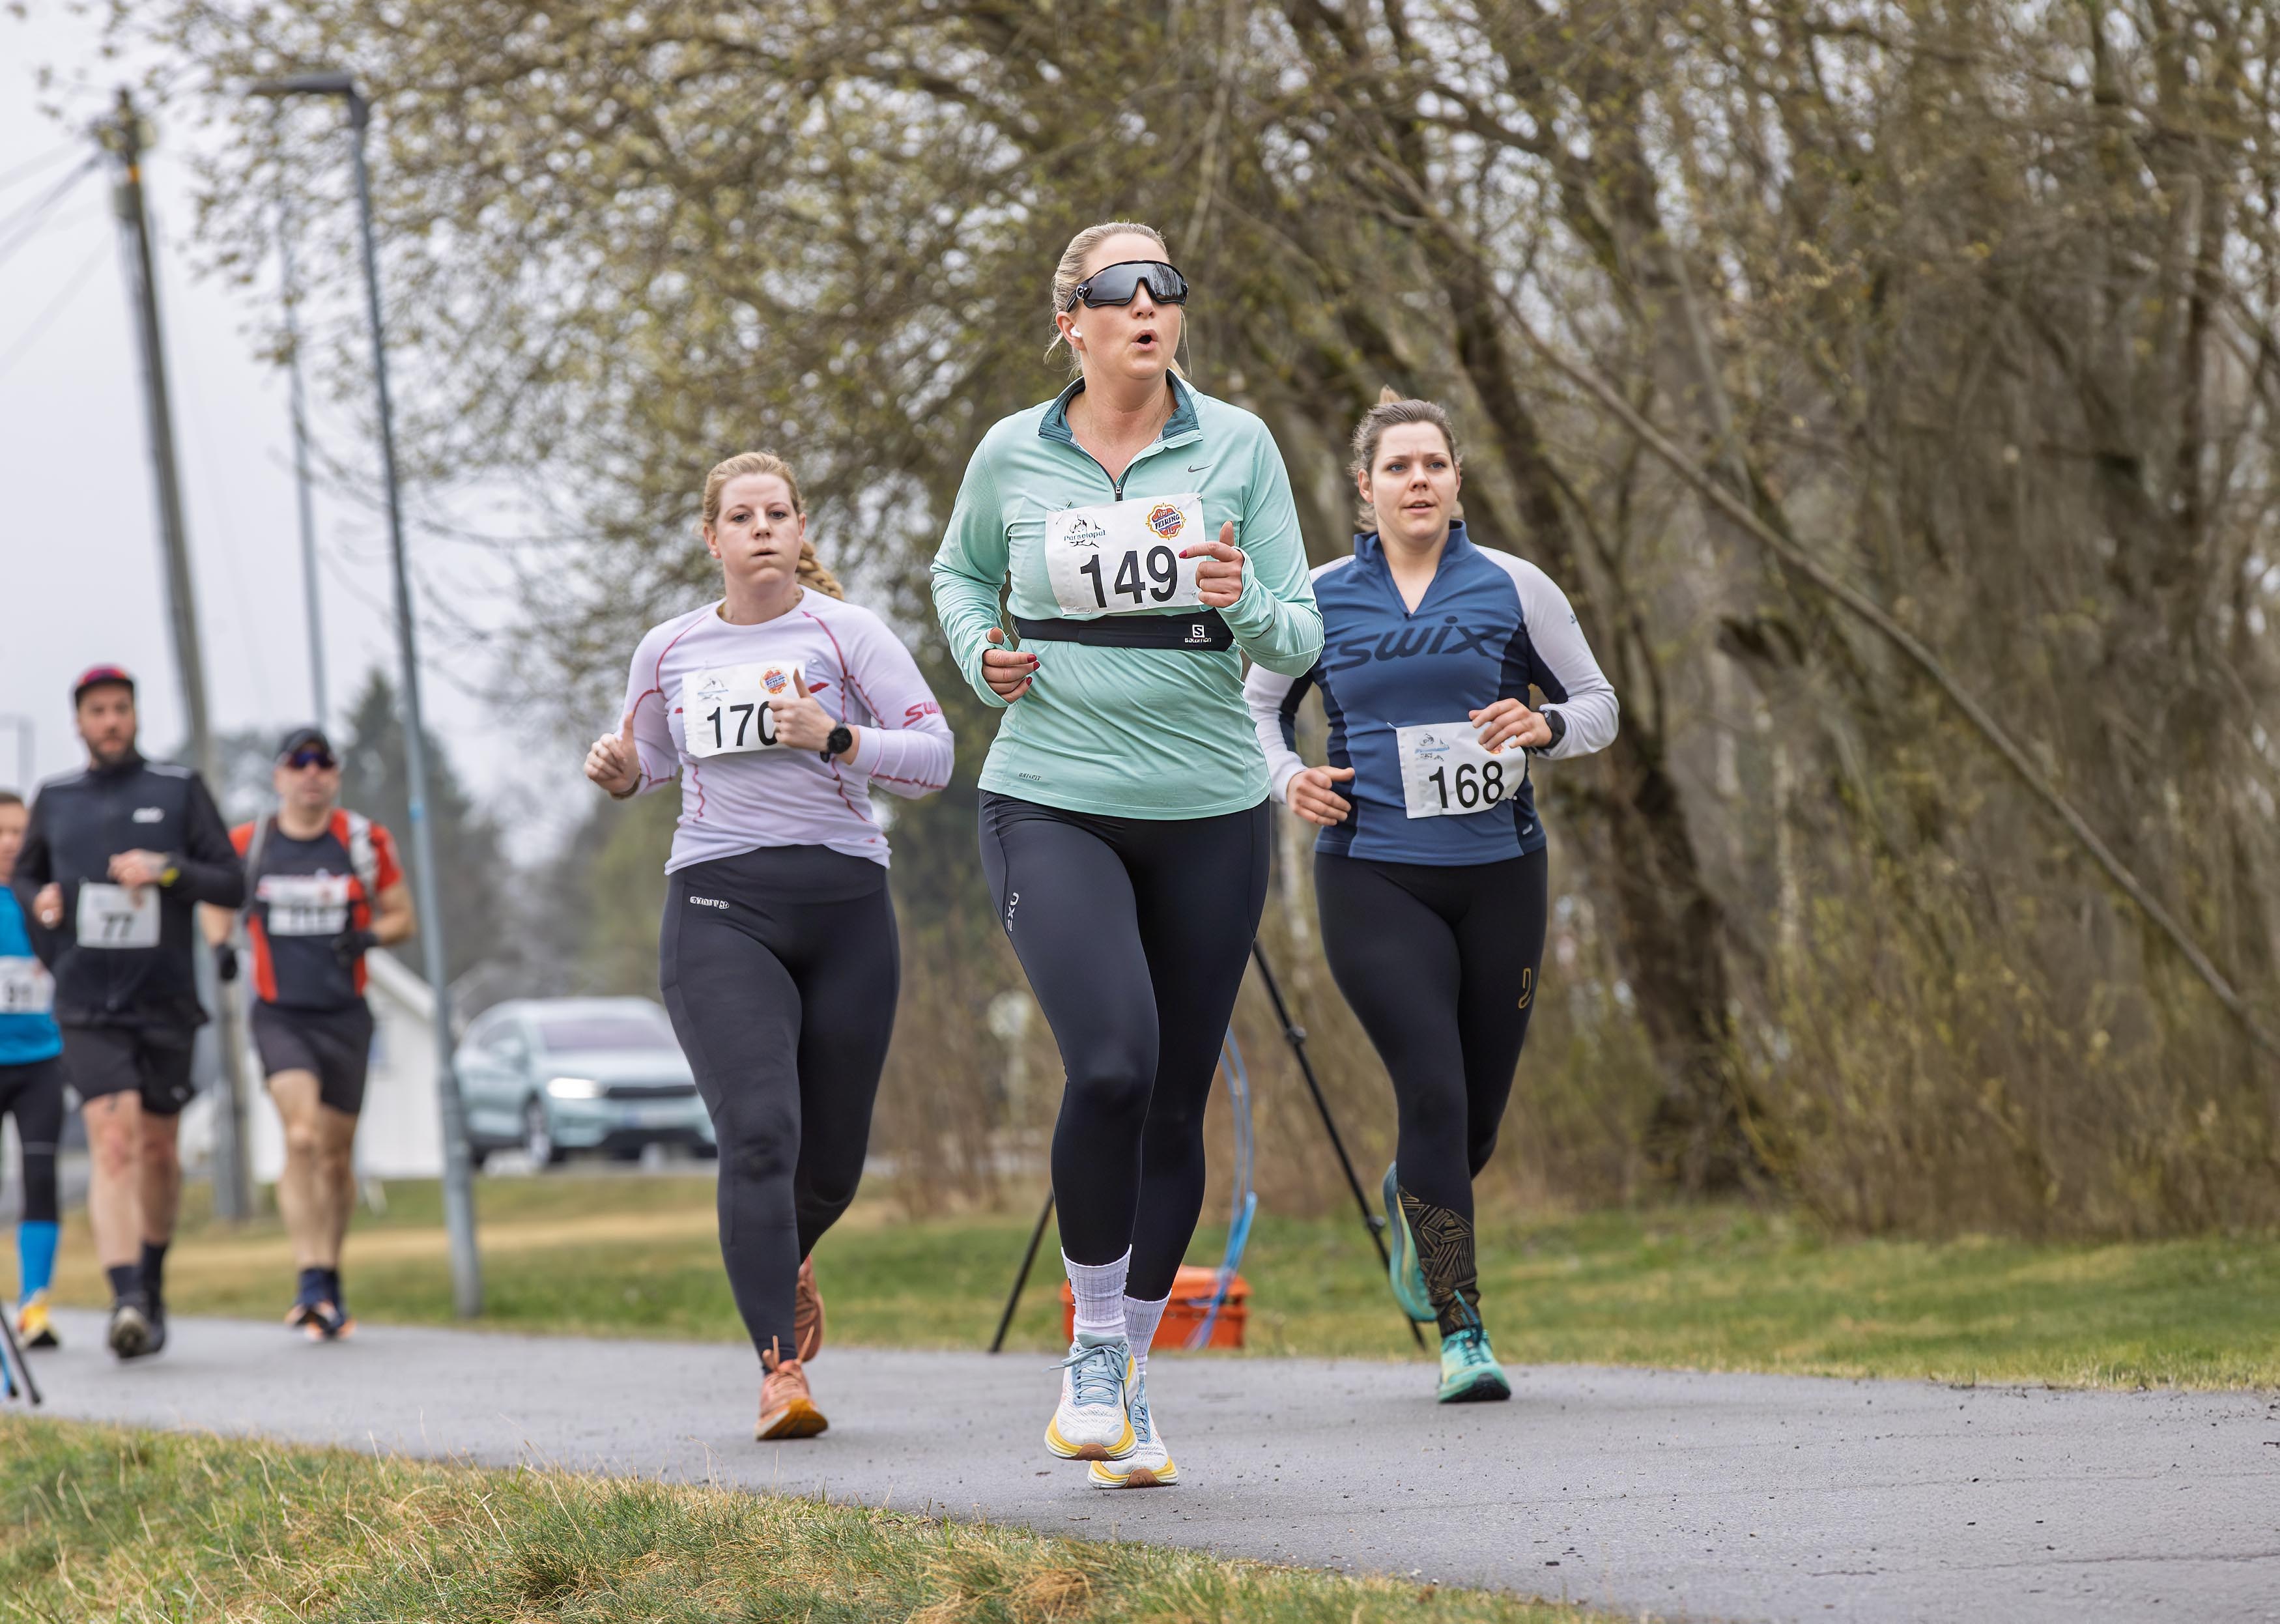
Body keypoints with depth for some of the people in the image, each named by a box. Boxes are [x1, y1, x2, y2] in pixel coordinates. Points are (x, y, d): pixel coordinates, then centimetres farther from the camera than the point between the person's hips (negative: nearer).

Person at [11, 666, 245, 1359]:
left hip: (164, 999, 1)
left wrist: (168, 869, -17)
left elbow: (231, 885, 0)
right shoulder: (55, 799, 7)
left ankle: (152, 1280, 35)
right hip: (87, 1006, -1)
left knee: (158, 1148, 12)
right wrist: (39, 901, -1)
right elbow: (27, 874, 22)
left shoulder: (179, 790, 3)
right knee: (112, 1141, -17)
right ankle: (127, 1301, -28)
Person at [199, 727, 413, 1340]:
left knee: (336, 1155, 9)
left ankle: (331, 1280, 26)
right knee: (302, 1138, -20)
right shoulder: (247, 845, 0)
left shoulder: (366, 842, 1)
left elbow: (400, 914, 10)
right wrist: (221, 944, -3)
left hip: (345, 1015, 2)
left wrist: (370, 937, -11)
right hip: (280, 1013, -2)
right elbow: (217, 901, 18)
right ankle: (311, 1282, -24)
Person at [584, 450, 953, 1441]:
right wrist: (616, 772, 4)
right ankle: (780, 1369, -22)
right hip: (719, 906, 0)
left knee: (830, 1160, 7)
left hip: (844, 906, 0)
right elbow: (648, 759, 28)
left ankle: (784, 1256, 44)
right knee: (759, 1131, -20)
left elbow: (934, 758, -3)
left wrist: (833, 738, -19)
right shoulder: (669, 651, 11)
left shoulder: (845, 633, 2)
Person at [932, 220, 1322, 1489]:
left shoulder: (1237, 445, -1)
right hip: (1053, 807, -2)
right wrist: (982, 655, 1)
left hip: (1211, 813, 2)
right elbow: (959, 572, 21)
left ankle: (1130, 1384, 20)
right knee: (1113, 1064, -22)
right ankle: (1093, 1350, -4)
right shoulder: (1013, 456, 1)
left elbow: (1301, 636, -1)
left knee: (1177, 1103, 5)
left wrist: (1245, 606, -22)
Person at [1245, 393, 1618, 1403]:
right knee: (1433, 1091, -16)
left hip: (1499, 874, 2)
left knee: (1479, 1112, 8)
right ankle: (1461, 1330, -10)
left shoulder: (1513, 588, 4)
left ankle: (1411, 1203, 45)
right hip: (1372, 876, -2)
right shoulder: (1321, 599, 4)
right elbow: (1258, 705, 19)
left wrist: (1546, 726, -13)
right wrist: (1286, 778, -1)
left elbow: (1598, 706, 9)